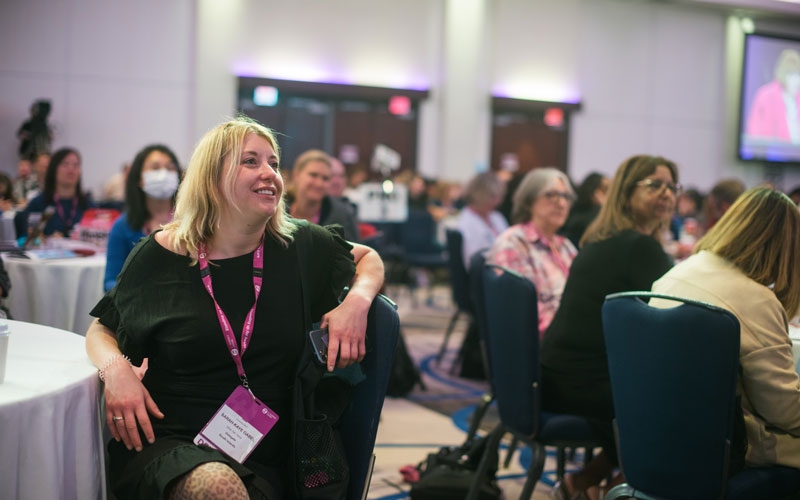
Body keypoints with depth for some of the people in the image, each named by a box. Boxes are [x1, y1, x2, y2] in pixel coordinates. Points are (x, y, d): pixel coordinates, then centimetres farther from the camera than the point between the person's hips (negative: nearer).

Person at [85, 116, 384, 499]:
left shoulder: (300, 247, 3)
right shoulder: (162, 255, 0)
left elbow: (369, 259, 21)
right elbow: (102, 330, 13)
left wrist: (358, 300, -2)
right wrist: (115, 368, -10)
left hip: (263, 460, 1)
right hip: (167, 444, 0)